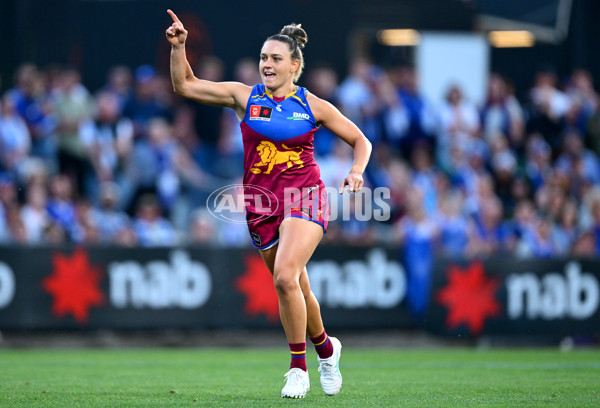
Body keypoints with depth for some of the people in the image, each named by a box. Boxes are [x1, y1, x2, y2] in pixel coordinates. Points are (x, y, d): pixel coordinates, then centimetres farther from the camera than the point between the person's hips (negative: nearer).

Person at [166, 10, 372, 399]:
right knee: (296, 289, 10)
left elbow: (360, 140, 11)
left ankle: (299, 368, -13)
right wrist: (178, 46, -7)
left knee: (285, 277, -24)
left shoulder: (312, 105, 2)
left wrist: (356, 171, -7)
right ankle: (325, 347, 39)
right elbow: (185, 86, 6)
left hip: (305, 198, -3)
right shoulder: (244, 97, 5)